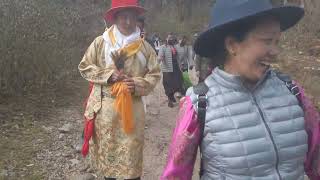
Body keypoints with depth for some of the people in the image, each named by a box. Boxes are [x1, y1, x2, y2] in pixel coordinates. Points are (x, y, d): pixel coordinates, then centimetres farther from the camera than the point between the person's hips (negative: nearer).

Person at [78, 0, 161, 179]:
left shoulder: (144, 47, -1)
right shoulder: (100, 42, -3)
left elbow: (155, 74, 5)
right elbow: (85, 67, 2)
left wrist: (137, 85, -14)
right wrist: (108, 75, -12)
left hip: (132, 107, 0)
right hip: (104, 106, 0)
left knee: (131, 150, 7)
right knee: (106, 148, 14)